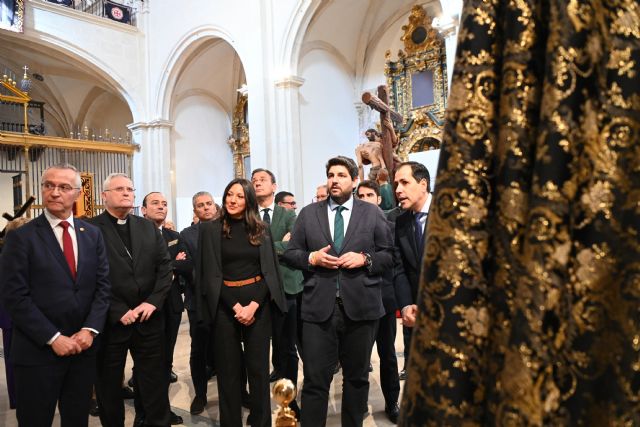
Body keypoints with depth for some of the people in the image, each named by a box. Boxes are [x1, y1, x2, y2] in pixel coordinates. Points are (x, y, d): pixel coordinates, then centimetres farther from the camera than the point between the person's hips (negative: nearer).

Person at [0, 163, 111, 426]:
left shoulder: (92, 234, 6)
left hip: (84, 346, 3)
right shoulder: (21, 237, -6)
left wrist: (90, 330, -8)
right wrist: (53, 338, -15)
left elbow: (103, 285, 4)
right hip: (38, 350, -3)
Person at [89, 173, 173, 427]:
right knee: (109, 385, 15)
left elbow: (164, 266, 4)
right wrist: (118, 312, -14)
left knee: (155, 382, 11)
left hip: (149, 318, 3)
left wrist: (153, 302, -8)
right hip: (110, 321, -3)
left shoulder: (149, 228, 9)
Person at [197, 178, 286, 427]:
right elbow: (210, 273, -4)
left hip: (258, 303, 1)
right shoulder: (210, 229, 0)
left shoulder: (261, 230, 5)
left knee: (258, 366, 7)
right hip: (224, 305, -1)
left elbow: (270, 270, 1)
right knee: (228, 368, 7)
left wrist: (253, 305, -12)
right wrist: (235, 307, -10)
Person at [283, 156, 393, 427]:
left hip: (361, 307, 1)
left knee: (357, 377, 17)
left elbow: (390, 255, 3)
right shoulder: (308, 214, 7)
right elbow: (289, 254, 7)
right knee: (315, 380, 5)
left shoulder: (373, 213, 5)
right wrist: (311, 258, -12)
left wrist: (365, 259, -13)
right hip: (318, 308, 0)